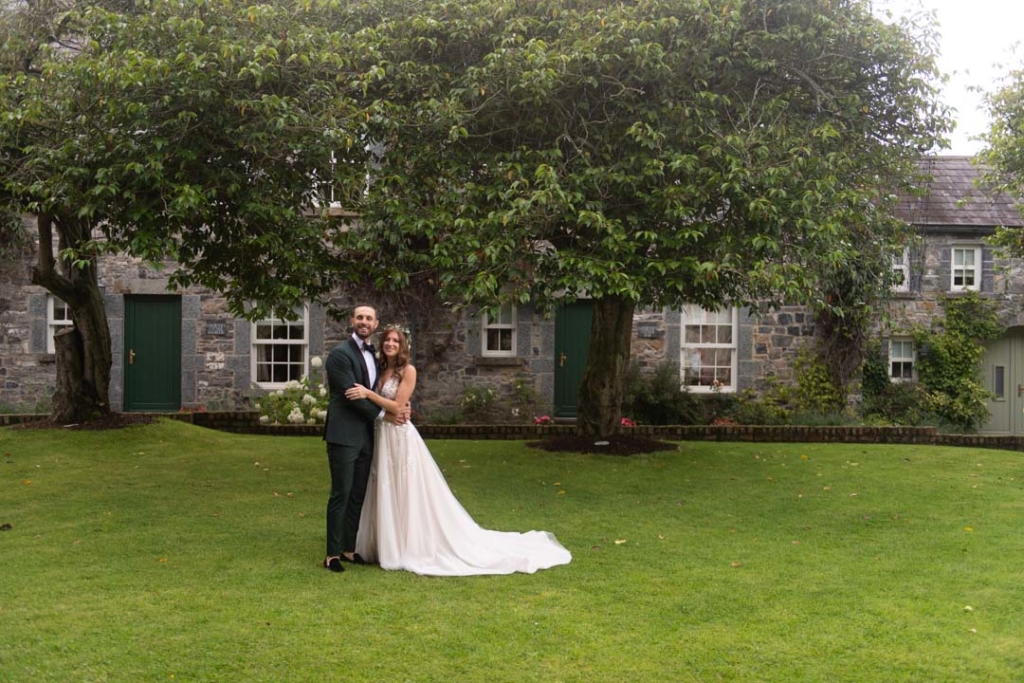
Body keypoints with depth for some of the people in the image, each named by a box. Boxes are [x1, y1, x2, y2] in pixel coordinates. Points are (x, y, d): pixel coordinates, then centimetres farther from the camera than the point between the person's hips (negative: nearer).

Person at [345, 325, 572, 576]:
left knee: (407, 494, -2)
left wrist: (367, 393, -19)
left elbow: (397, 406, -16)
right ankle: (390, 545, 21)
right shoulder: (381, 370, 12)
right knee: (386, 495, 12)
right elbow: (377, 405, 13)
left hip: (400, 436, -7)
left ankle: (415, 548, 7)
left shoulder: (408, 370, -9)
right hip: (382, 437, 7)